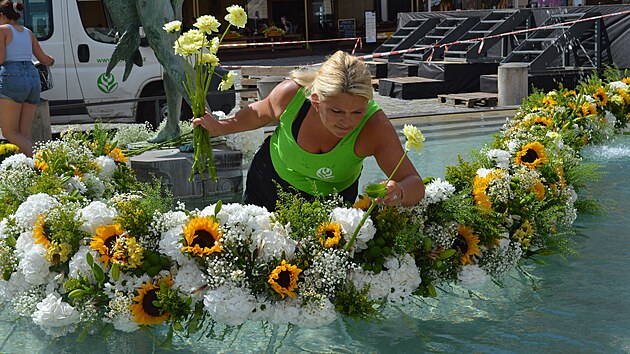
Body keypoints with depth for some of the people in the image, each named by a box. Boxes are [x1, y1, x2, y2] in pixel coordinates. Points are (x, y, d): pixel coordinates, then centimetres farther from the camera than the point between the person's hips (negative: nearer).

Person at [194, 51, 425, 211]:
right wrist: (220, 127, -3)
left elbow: (415, 184, -39)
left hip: (334, 196, -1)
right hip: (272, 182, 1)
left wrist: (400, 194, -60)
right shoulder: (290, 94, -33)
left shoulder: (374, 125, -38)